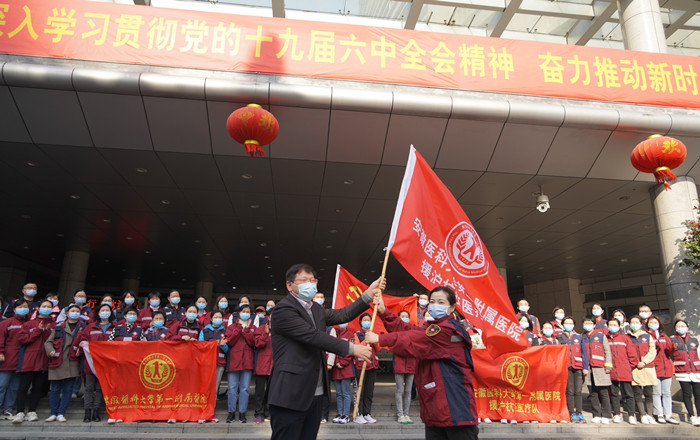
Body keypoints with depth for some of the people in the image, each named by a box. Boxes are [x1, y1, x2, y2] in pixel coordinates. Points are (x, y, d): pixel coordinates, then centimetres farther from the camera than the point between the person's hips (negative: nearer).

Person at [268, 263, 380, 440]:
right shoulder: (283, 310, -13)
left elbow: (342, 315, 8)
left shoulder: (315, 309, 17)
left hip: (314, 393, 8)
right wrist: (352, 348, -20)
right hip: (291, 394, -8)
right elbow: (313, 336, -21)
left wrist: (369, 293, 4)